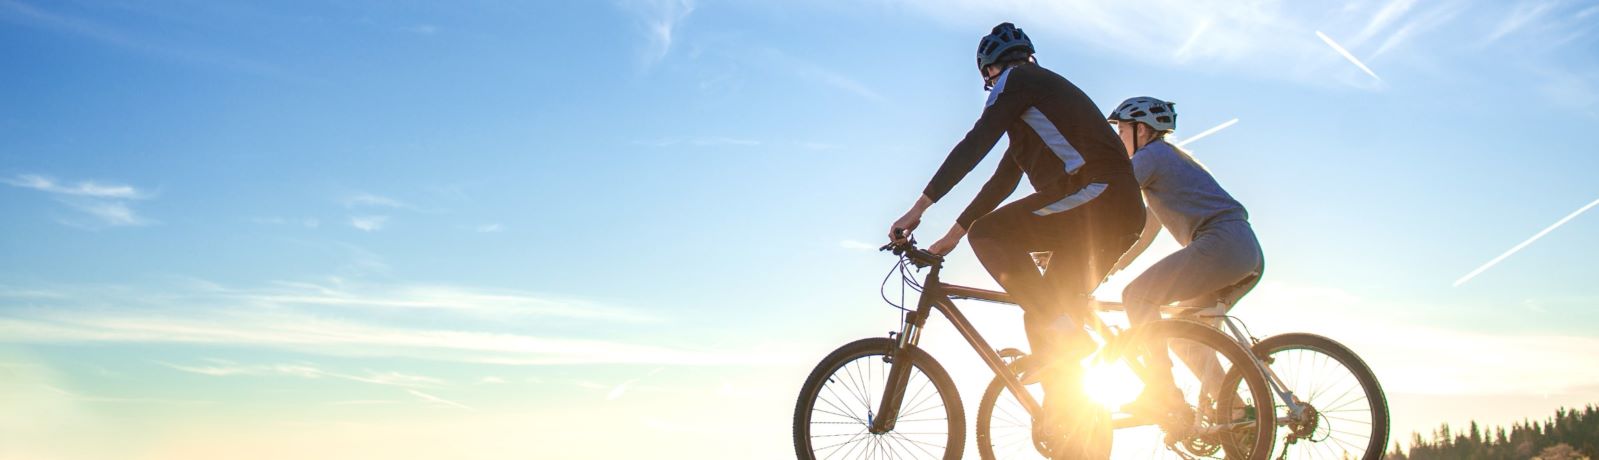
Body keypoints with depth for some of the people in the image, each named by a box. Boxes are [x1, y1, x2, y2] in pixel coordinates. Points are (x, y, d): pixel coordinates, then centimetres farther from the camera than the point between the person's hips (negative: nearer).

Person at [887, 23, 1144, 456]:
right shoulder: (1040, 99, 32)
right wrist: (952, 234, 31)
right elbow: (1003, 180, 31)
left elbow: (973, 146, -9)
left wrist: (919, 207, -10)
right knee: (1045, 316, 10)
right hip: (1120, 214, 9)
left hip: (1095, 196, -9)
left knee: (988, 233, -11)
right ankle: (1073, 414, 8)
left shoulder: (1017, 79, 4)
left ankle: (1065, 330, -15)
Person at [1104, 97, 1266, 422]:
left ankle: (1163, 393, -13)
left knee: (1137, 296, -9)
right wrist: (1109, 268, 25)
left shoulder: (1150, 155, 0)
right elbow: (1147, 230, 29)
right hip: (1249, 252, 10)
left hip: (1220, 243, -10)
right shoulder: (1168, 158, 28)